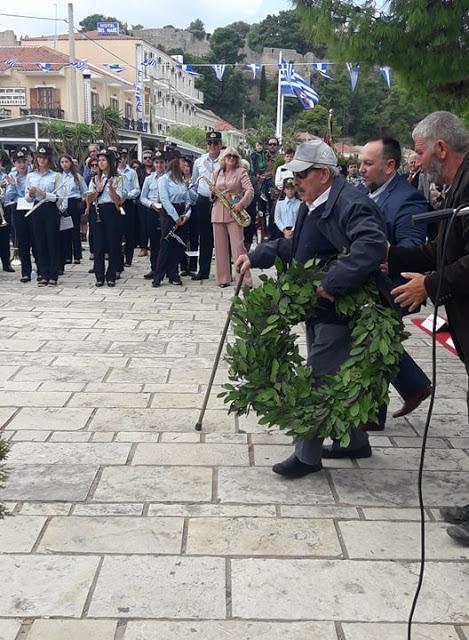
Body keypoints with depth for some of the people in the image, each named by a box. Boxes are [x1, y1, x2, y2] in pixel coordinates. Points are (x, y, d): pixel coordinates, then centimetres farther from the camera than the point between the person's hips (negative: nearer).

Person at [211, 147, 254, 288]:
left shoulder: (241, 172, 2)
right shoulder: (218, 174, 15)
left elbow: (250, 190, -9)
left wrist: (241, 203, -22)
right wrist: (213, 192, -1)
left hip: (233, 213, -5)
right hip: (218, 212, 5)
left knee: (238, 246, -11)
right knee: (220, 246, 5)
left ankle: (245, 280, -10)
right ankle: (223, 279, 12)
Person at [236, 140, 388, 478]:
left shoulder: (351, 203, -20)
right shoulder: (312, 206, 13)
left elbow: (373, 244, -35)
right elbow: (293, 246, 26)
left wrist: (333, 284, -36)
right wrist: (255, 257, 18)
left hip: (337, 311, -10)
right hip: (316, 310, 10)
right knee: (334, 379, 19)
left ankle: (307, 455, 12)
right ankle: (354, 441, 35)